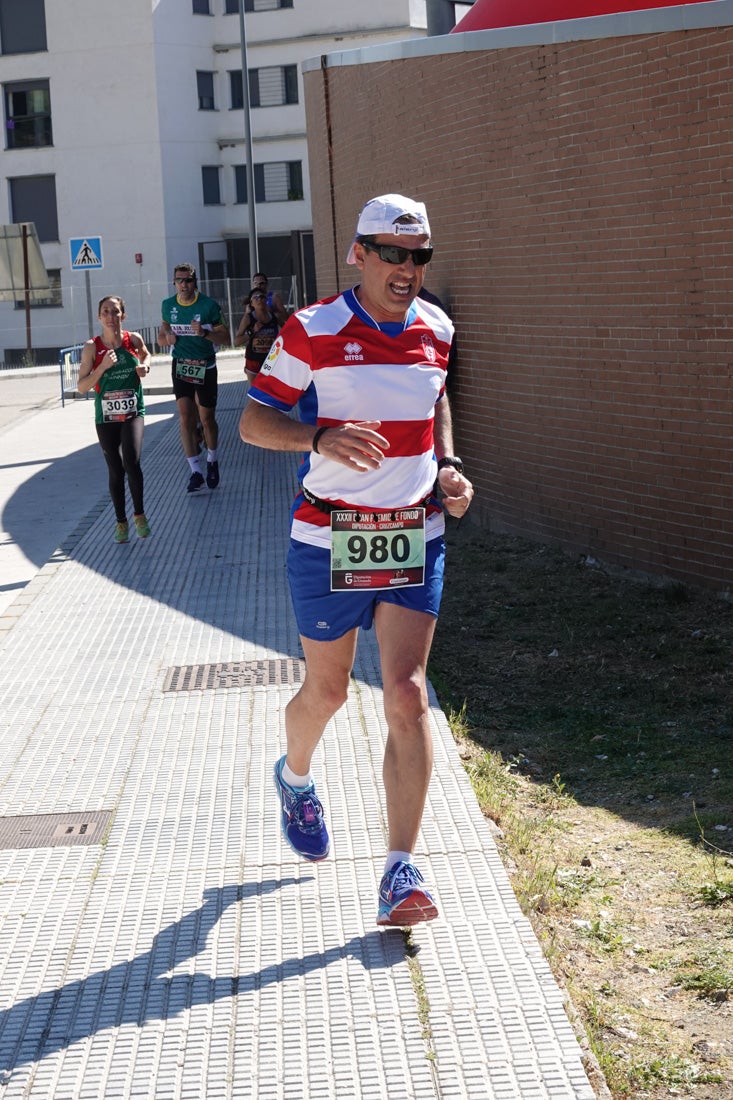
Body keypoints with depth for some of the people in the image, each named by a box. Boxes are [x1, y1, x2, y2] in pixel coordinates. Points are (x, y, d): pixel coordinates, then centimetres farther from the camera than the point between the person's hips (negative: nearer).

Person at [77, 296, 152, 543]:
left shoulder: (133, 339, -3)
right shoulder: (92, 347, -8)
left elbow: (146, 355, 21)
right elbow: (82, 387, -8)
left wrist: (145, 365, -1)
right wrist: (103, 367, -21)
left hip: (133, 412, 0)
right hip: (106, 416, 0)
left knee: (132, 461, -20)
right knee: (116, 471, 6)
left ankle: (139, 513, 1)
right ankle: (121, 521, 24)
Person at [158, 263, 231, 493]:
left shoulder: (209, 305, -9)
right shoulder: (168, 305, 3)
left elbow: (225, 337, -9)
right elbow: (162, 336, 16)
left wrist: (205, 333, -27)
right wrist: (167, 337, -8)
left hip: (205, 366, -2)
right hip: (180, 366, 2)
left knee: (207, 419, 8)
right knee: (185, 418, -8)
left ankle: (212, 462, 32)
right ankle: (195, 472, -7)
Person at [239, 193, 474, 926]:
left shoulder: (435, 329, 5)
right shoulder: (312, 330, -9)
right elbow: (253, 420, -7)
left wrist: (447, 466, 8)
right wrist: (320, 438, -26)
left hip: (414, 536, 3)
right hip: (327, 539, -2)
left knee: (407, 694, -8)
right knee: (326, 691, 13)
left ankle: (401, 873, -5)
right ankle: (295, 777, 48)